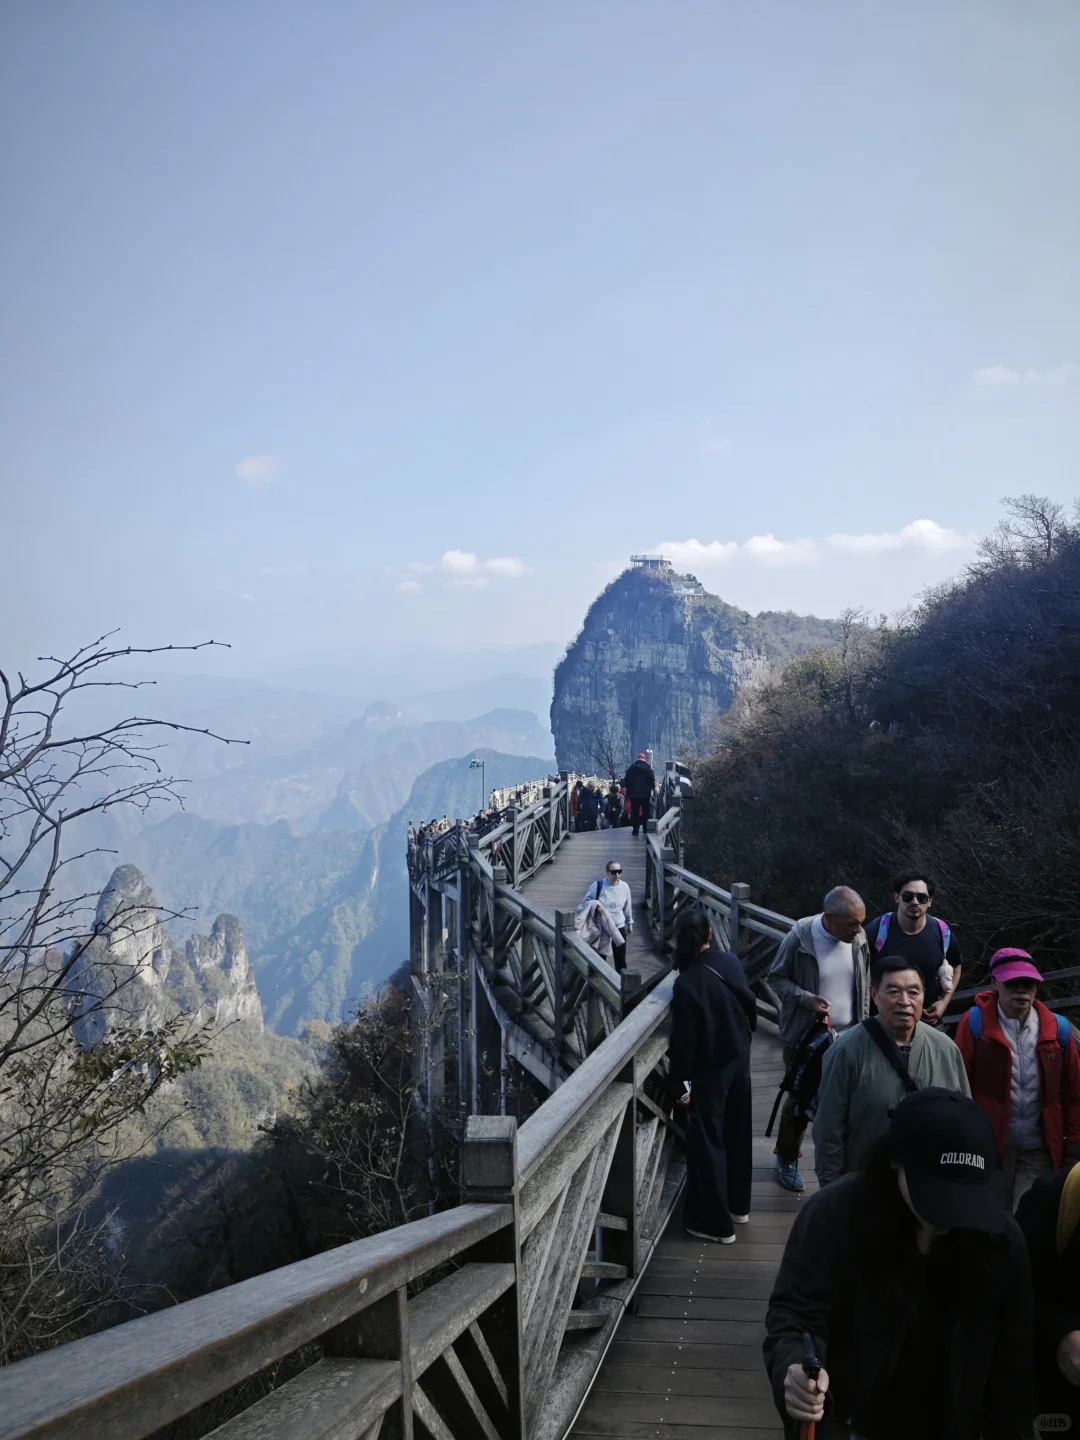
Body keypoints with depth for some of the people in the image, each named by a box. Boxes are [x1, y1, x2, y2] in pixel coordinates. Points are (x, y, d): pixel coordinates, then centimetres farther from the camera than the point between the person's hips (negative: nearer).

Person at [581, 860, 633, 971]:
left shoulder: (624, 886, -3)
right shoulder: (597, 885, -13)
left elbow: (628, 907, 9)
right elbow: (585, 903, -6)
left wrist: (629, 923, 17)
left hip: (619, 927, 2)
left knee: (620, 957, 7)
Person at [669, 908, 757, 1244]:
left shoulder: (687, 983, -26)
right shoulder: (730, 962, -7)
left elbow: (684, 1039, -20)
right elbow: (749, 1002, 6)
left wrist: (679, 1080, -10)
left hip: (709, 1070, -7)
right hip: (739, 1060, 7)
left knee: (707, 1142, 6)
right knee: (737, 1133, 20)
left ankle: (715, 1222, 14)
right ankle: (738, 1205, 36)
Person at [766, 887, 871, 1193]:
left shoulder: (858, 938, -8)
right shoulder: (799, 937, -20)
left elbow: (864, 984, 7)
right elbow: (776, 977, -8)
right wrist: (806, 999, -23)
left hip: (848, 1036, 3)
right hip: (805, 1036, -3)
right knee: (800, 1099, 11)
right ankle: (787, 1159, 33)